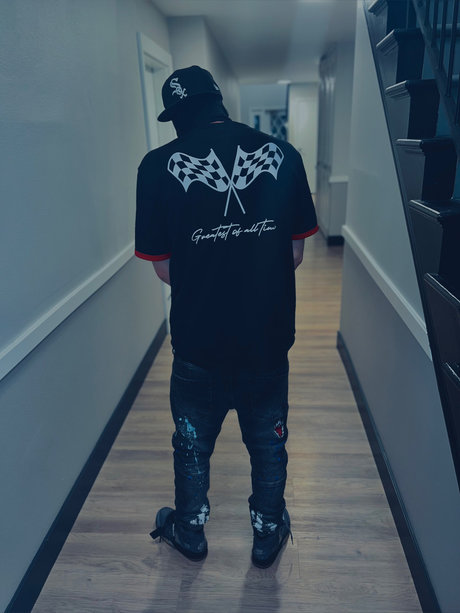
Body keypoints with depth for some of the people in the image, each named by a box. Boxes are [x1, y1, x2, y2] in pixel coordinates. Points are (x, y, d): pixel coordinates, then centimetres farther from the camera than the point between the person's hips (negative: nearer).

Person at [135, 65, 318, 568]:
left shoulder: (159, 165, -9)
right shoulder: (282, 154, -4)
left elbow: (162, 267, -6)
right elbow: (295, 252, -1)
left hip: (199, 340, -1)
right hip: (270, 338, 2)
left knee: (193, 440, 22)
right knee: (268, 441, 22)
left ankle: (189, 531, 45)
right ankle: (268, 534, 43)